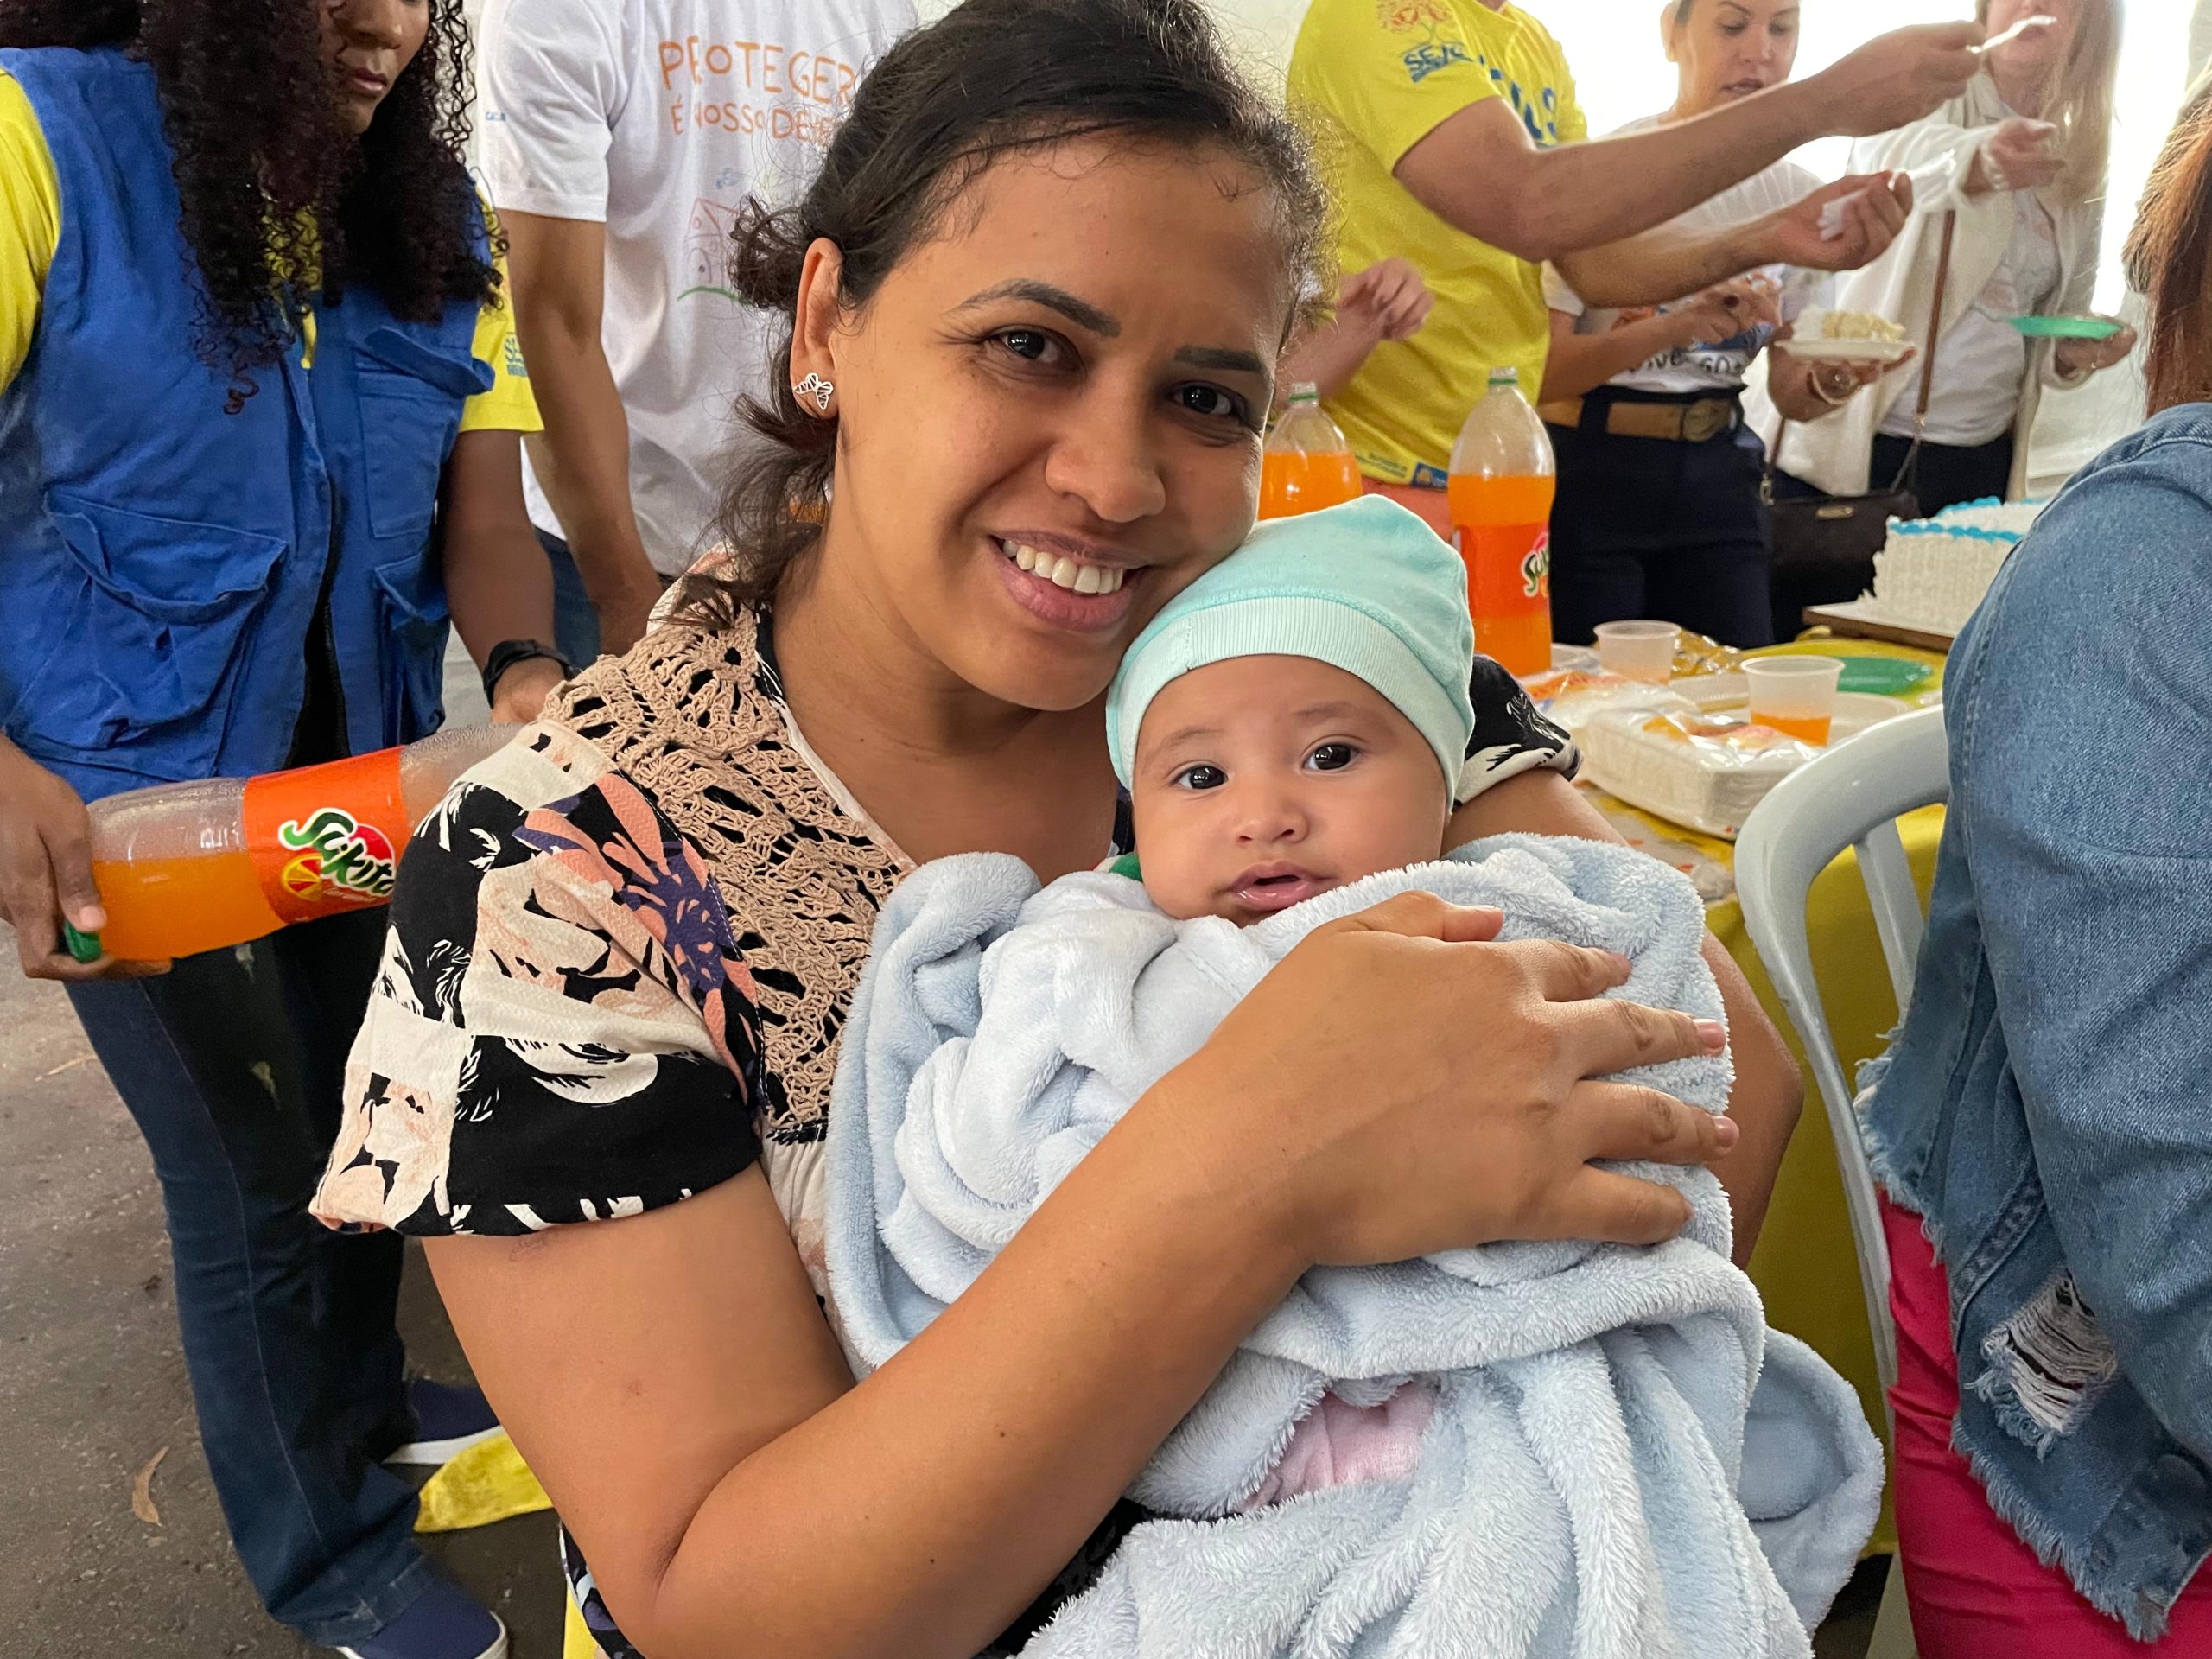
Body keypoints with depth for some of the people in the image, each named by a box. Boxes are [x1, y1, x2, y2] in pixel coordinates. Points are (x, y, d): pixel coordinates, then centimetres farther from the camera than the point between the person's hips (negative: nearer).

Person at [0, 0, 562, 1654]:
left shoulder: (438, 221, 0)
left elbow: (487, 509, -4)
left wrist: (526, 676, -24)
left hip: (365, 774, 5)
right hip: (133, 805, -5)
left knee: (363, 1119, 22)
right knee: (260, 1183, 7)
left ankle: (359, 1395, 51)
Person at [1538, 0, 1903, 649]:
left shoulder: (1798, 195, 5)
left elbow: (1790, 393, 7)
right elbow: (1542, 369, -19)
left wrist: (1833, 378, -15)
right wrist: (1678, 325, -33)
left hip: (1719, 476, 5)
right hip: (1591, 472, -4)